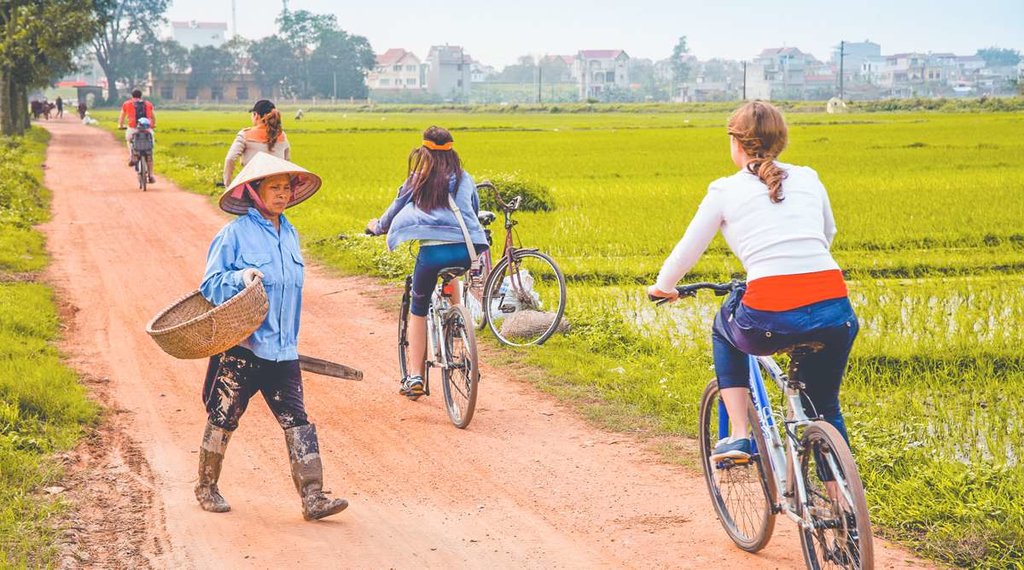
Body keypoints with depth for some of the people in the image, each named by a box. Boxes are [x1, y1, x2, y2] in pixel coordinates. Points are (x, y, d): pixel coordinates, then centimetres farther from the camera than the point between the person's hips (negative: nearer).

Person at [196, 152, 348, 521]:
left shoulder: (289, 234, 12)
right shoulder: (235, 233, -8)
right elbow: (210, 284, -7)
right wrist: (240, 277, -26)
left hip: (282, 351, 5)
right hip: (241, 347, -5)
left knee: (297, 420, -2)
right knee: (223, 418, 7)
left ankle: (313, 497, -4)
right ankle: (206, 487, 26)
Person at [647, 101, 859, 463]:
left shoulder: (725, 191, 9)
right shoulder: (808, 178, 18)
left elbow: (686, 252, 18)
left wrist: (662, 287, 38)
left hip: (769, 323, -3)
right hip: (834, 310, 3)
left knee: (724, 327, 32)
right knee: (825, 406, 27)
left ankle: (738, 435, 20)